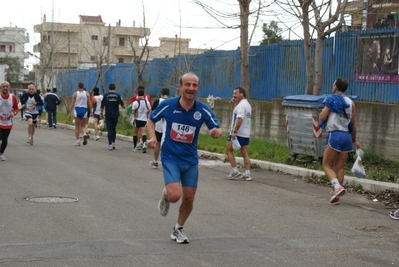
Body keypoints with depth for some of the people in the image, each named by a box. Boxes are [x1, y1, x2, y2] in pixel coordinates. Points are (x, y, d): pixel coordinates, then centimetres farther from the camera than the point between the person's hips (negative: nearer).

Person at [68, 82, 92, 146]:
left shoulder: (75, 94, 0)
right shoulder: (87, 94, 3)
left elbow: (72, 104, -3)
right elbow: (89, 104, 0)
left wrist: (69, 114, 0)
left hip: (77, 110, -1)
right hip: (84, 110, 1)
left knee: (77, 127, 7)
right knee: (83, 126, 14)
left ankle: (77, 141, 5)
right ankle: (84, 134, -16)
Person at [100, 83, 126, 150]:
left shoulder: (105, 95, -5)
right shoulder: (118, 95, -2)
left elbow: (102, 105, -2)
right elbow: (123, 106, -4)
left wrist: (101, 113, 11)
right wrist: (123, 106, 19)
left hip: (108, 115, -2)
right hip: (115, 115, 2)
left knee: (110, 130, -1)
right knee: (114, 129, 17)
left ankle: (110, 144, -8)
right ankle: (113, 143, 17)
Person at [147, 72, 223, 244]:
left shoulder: (203, 110, -8)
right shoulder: (167, 105, -11)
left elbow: (217, 129, -3)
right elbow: (151, 120, 5)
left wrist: (217, 132, -27)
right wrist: (152, 137, -12)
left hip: (191, 160, 3)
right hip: (170, 158, -3)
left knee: (188, 199, 7)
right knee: (175, 195, -21)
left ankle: (178, 229, 33)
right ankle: (165, 195, 18)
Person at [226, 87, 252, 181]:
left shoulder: (241, 105, -14)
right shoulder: (247, 104, 17)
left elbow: (240, 118, -25)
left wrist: (235, 131, -29)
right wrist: (233, 105, 15)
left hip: (238, 133, -9)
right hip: (246, 134, 9)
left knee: (228, 150, 3)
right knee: (245, 154, 9)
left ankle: (235, 171, -1)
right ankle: (247, 174, 4)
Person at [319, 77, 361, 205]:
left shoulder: (331, 100, -4)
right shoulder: (350, 102, 10)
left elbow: (322, 117, -9)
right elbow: (353, 124, 11)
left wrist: (322, 112, 13)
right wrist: (354, 140, 22)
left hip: (335, 135, -5)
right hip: (347, 136, 5)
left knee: (327, 165, 3)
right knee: (339, 167, 10)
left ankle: (337, 186, -20)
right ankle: (336, 196, 9)